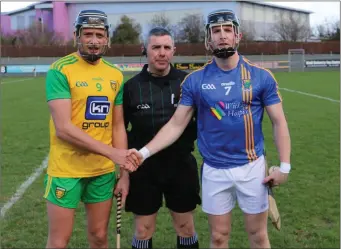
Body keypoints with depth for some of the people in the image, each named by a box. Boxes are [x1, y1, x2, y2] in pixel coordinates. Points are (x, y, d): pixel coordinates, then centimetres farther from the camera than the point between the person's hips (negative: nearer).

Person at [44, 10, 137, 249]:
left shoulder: (116, 75, 5)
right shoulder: (60, 70, -12)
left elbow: (118, 126, 10)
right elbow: (63, 128, -19)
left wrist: (124, 171, 5)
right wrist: (111, 152, -20)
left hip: (104, 171, 5)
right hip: (66, 170, -5)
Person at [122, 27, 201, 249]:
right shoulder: (131, 86, -2)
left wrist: (187, 138, -8)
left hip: (181, 165, 0)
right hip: (144, 168, 0)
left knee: (186, 227, 12)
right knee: (143, 230, 10)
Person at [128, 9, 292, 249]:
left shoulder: (261, 76, -4)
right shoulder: (194, 80, -3)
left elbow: (279, 122, -1)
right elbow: (177, 124, -3)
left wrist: (284, 166, -7)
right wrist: (145, 152, -14)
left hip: (252, 167, 0)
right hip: (214, 170, 1)